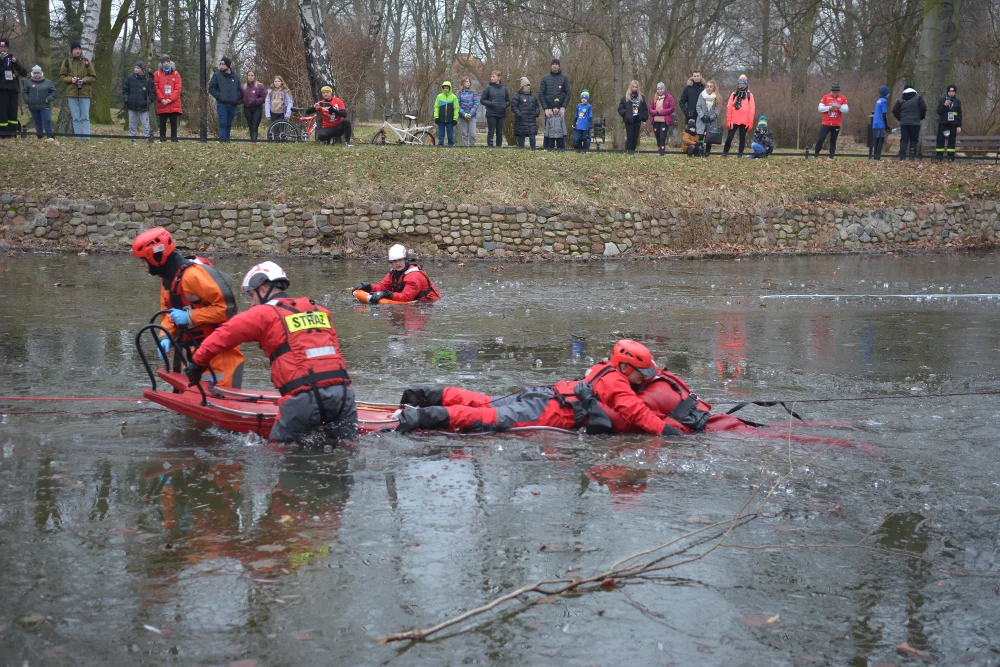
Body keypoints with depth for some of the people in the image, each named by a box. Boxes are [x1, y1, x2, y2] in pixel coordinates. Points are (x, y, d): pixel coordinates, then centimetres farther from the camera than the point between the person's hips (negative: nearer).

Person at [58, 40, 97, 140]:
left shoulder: (86, 61, 3)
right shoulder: (67, 62, 5)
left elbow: (94, 77, 6)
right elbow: (61, 77, 9)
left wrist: (84, 80, -11)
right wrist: (70, 79, -10)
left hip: (85, 94, -1)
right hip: (72, 94, 1)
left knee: (85, 117, -1)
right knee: (76, 117, 3)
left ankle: (87, 138, -2)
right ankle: (78, 138, 6)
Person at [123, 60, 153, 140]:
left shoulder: (147, 80, -3)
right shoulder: (129, 78, 4)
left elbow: (152, 92, 3)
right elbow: (125, 90, 11)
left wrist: (149, 100, -10)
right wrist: (125, 98, -3)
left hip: (143, 107, -3)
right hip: (132, 106, 3)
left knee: (146, 125, -5)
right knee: (132, 124, 10)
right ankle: (132, 138, 17)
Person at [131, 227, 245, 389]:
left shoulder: (192, 274, -22)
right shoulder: (168, 278, 10)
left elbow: (226, 306, -24)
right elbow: (169, 314, 17)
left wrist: (190, 316, -23)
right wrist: (166, 337, -3)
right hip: (199, 348, 10)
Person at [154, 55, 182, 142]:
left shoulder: (176, 74, 6)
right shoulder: (157, 74, 6)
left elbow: (178, 89, -1)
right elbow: (156, 88, 0)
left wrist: (170, 99, -11)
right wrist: (162, 99, -11)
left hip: (174, 104, 0)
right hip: (162, 105, 0)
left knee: (174, 123, 3)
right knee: (162, 123, 5)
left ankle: (174, 138, 6)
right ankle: (162, 138, 9)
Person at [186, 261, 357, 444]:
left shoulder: (263, 313, 7)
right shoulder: (321, 311, 22)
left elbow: (222, 336, 12)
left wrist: (197, 364, 25)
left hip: (305, 396, -5)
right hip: (342, 391, 5)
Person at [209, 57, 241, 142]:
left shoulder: (235, 77, 13)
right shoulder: (217, 75, 3)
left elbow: (239, 90, 21)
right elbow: (211, 88, 1)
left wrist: (237, 98, 4)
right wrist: (218, 96, -9)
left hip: (232, 105, 3)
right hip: (222, 104, -3)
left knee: (229, 124, 7)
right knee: (223, 123, -10)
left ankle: (227, 139, 14)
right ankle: (222, 140, -10)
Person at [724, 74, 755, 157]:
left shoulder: (749, 95, 4)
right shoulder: (734, 94, 8)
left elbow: (751, 110, -1)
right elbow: (729, 108, 4)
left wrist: (750, 122, -7)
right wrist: (728, 121, -3)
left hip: (744, 122, -1)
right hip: (734, 121, 1)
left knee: (742, 138, 6)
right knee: (729, 137, -1)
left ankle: (740, 154, 11)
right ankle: (725, 152, 10)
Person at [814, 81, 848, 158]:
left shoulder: (843, 98, 3)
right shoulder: (825, 97, 2)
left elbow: (846, 110, -4)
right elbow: (820, 108, -2)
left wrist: (839, 107, -23)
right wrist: (829, 108, -17)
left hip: (836, 124, 1)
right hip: (826, 123, -1)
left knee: (833, 140, 5)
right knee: (821, 138, -7)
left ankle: (832, 156, 8)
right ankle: (816, 154, 4)